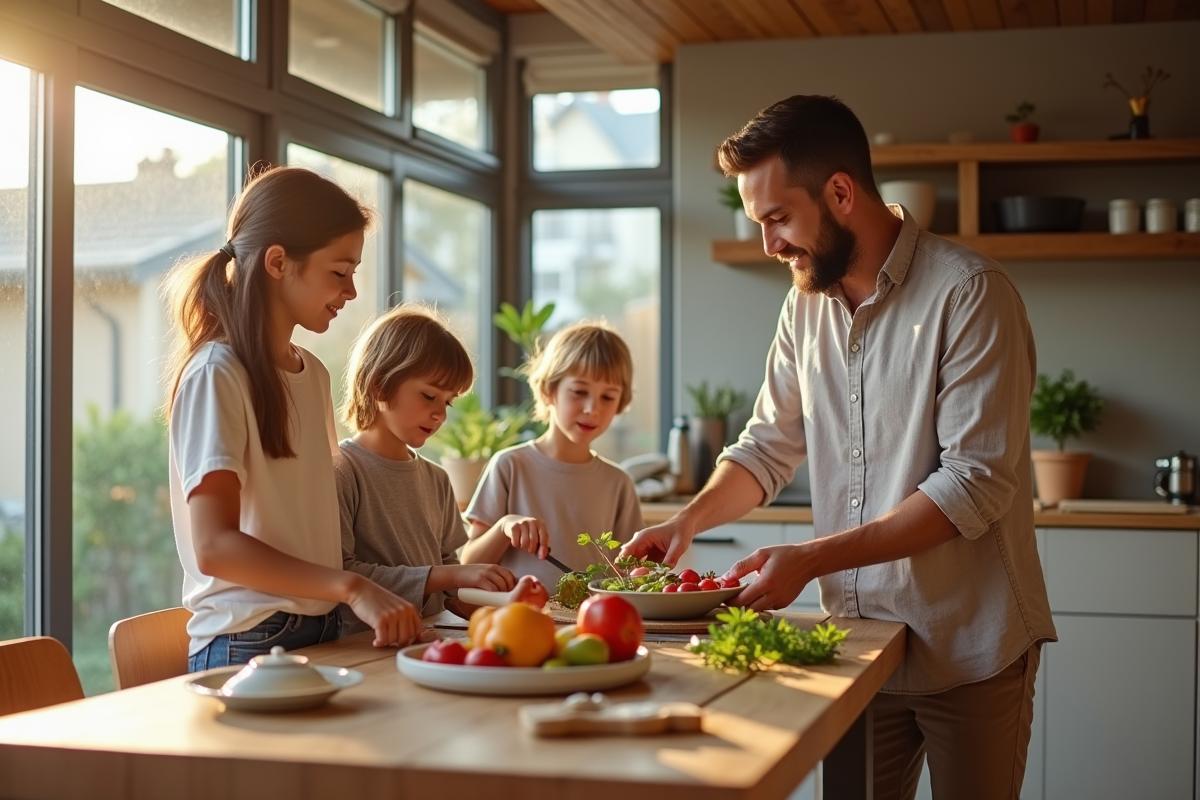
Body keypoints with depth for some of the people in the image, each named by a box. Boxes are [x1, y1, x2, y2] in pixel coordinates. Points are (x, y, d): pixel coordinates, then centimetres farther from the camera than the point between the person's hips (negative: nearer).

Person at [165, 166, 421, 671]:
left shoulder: (313, 374, 16)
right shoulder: (217, 375, -10)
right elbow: (214, 546, -18)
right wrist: (352, 589, -25)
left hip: (322, 633, 7)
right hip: (249, 644, -7)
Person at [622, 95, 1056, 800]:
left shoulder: (970, 292, -15)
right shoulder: (808, 301, 7)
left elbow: (975, 484, -21)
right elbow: (770, 444, 13)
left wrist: (811, 559, -23)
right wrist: (690, 520, -5)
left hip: (968, 645, -5)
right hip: (859, 637, 6)